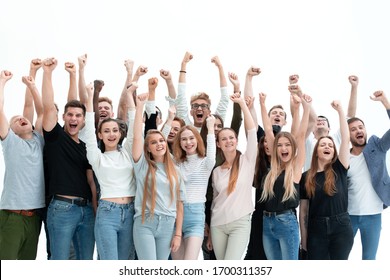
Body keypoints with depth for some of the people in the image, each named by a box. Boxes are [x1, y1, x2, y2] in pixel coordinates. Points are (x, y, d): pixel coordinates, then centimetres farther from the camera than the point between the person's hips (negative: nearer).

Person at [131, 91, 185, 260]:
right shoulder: (142, 165, 3)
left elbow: (179, 204, 8)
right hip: (144, 224, -3)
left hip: (168, 225, 3)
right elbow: (137, 136, -11)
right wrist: (140, 106, -15)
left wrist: (178, 233, 2)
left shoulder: (175, 171, 10)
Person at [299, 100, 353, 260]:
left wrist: (340, 110, -11)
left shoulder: (339, 170, 2)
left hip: (341, 228, -1)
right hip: (316, 229, 1)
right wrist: (303, 237, 3)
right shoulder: (306, 177, 4)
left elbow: (346, 139, -9)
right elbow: (303, 209, 5)